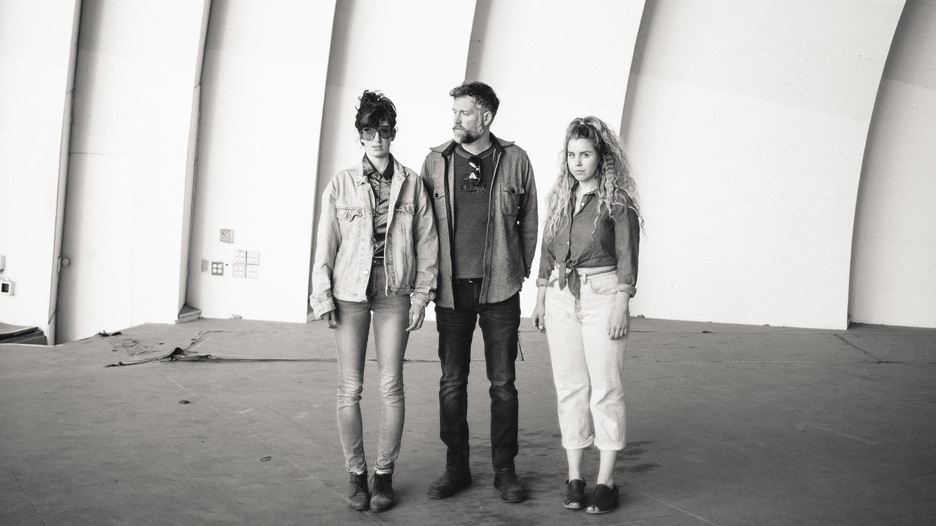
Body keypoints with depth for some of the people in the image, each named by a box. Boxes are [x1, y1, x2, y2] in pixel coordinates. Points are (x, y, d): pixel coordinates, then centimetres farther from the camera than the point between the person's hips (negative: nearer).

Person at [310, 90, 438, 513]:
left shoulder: (411, 183, 3)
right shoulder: (341, 185, 3)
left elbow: (426, 241, 4)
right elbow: (326, 244, 4)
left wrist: (421, 293, 0)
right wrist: (323, 295, -1)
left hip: (394, 292, 0)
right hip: (349, 292, 0)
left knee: (391, 386, -1)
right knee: (349, 389, 3)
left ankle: (384, 474, 13)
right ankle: (356, 475, 15)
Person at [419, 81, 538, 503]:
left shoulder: (515, 160, 1)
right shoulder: (436, 161, 3)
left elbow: (529, 220, 8)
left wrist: (521, 271, 7)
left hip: (500, 289, -1)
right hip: (451, 289, 1)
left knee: (503, 384, 6)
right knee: (452, 384, 7)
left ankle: (505, 469, 18)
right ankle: (456, 468, 19)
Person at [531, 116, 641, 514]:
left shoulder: (617, 199, -4)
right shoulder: (559, 197, 11)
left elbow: (627, 256, -6)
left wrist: (621, 306, -12)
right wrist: (540, 299, 12)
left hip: (602, 294, -5)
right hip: (561, 295, 5)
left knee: (605, 388, -2)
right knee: (569, 387, 6)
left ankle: (606, 481, 5)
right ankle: (574, 477, 14)